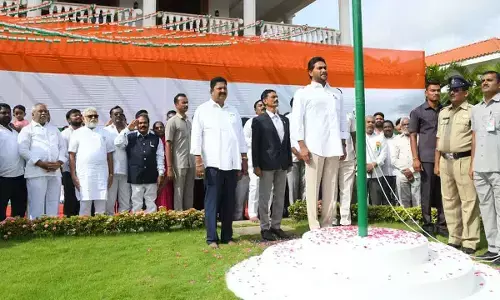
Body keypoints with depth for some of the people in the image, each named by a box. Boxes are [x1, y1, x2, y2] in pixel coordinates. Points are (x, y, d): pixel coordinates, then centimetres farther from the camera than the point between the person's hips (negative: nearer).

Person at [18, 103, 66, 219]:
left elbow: (63, 147, 16)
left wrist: (59, 162, -3)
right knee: (36, 205, -4)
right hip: (36, 172, -4)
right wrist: (41, 163, -14)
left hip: (55, 172, 4)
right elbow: (23, 150, -5)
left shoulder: (54, 129, 22)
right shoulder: (27, 129, 7)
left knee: (53, 206, 7)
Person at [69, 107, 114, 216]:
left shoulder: (104, 133, 13)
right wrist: (73, 176, -4)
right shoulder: (77, 133, 7)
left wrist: (111, 174, 7)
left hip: (102, 174, 2)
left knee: (101, 209, 3)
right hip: (84, 175, -2)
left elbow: (109, 155, 12)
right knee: (84, 208, 0)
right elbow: (72, 156, 3)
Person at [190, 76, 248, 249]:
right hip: (213, 163, -4)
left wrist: (244, 159, 13)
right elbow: (196, 136, -2)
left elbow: (240, 135, 18)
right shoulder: (202, 110, 3)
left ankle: (227, 236, 15)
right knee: (212, 200, -3)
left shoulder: (233, 111, 17)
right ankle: (212, 238, 2)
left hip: (231, 162, 5)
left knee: (229, 201, 7)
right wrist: (198, 160, -11)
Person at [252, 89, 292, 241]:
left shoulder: (285, 120, 14)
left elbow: (288, 142, 14)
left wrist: (289, 162, 9)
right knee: (264, 197, 1)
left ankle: (276, 226, 19)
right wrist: (256, 165, -10)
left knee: (280, 197, 9)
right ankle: (265, 228, 10)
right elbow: (255, 144, -5)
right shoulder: (259, 120, -1)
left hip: (282, 164, 5)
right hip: (266, 164, -5)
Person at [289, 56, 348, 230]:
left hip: (333, 148, 4)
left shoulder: (336, 94, 19)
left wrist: (343, 145, 11)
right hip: (314, 147, -4)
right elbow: (296, 120, -2)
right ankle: (315, 229, 2)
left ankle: (327, 226, 12)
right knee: (313, 188, -3)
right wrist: (302, 146, -11)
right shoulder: (303, 93, 6)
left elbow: (342, 120, 18)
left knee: (331, 188, 5)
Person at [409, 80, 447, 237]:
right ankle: (427, 224, 12)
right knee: (427, 192, 2)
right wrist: (415, 158, -8)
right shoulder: (417, 112, 3)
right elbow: (413, 136, 0)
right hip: (426, 158, -3)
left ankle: (442, 224, 14)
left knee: (443, 192, 6)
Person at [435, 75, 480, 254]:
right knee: (449, 201, 11)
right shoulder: (443, 113, 17)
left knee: (468, 202, -2)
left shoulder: (472, 111, -3)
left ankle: (470, 241, 6)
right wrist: (437, 163, 14)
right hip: (445, 161, 7)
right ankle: (455, 238, 21)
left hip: (463, 161, -6)